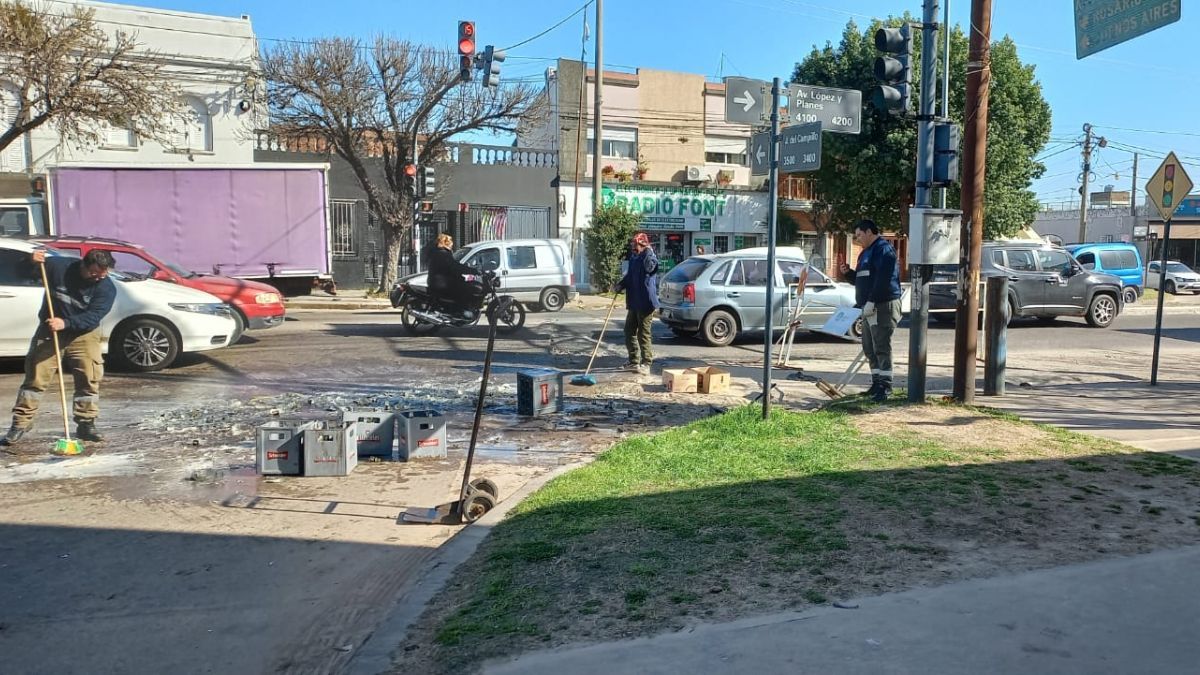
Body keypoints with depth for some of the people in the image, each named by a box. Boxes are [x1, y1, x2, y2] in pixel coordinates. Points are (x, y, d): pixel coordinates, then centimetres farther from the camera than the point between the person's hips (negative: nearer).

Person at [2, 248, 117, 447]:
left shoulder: (107, 288, -15)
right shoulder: (58, 266, -11)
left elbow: (93, 317, -24)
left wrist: (66, 323, -39)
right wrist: (32, 263, -24)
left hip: (84, 334, 0)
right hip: (49, 330, 0)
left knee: (90, 378, -5)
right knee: (35, 376, -1)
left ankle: (86, 425, 6)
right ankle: (20, 424, 6)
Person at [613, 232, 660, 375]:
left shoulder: (649, 257, -10)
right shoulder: (633, 258, 14)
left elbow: (649, 267, -33)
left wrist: (649, 252, -21)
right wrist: (619, 286, 6)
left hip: (645, 304, -9)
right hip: (633, 303, 9)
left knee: (643, 334, -5)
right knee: (630, 332, 14)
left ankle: (646, 364, 2)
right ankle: (634, 362, 25)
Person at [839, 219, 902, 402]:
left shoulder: (884, 249, -10)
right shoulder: (865, 253, 22)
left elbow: (883, 279, -21)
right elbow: (860, 280, 28)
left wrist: (871, 301, -24)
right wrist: (848, 272, 10)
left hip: (883, 306, -10)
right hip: (870, 308, 10)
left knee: (882, 347, -10)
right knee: (869, 348, 12)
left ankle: (885, 387, -8)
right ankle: (877, 384, 19)